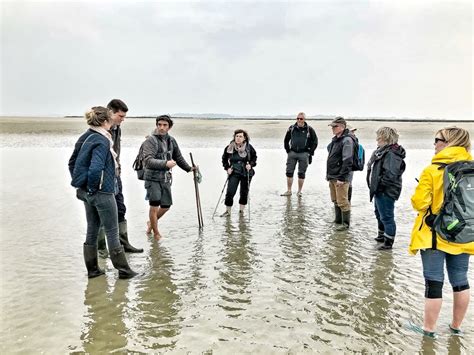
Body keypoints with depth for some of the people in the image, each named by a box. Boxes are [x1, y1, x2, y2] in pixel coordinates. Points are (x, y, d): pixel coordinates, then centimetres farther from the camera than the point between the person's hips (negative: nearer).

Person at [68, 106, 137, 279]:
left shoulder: (85, 138, 8)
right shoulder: (102, 141, -19)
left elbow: (72, 163, 15)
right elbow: (96, 168, -30)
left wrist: (81, 184, 14)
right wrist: (93, 186, -15)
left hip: (86, 192, 8)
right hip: (102, 193, -8)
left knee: (92, 231, 17)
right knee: (112, 232, 3)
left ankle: (92, 269, 26)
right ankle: (123, 270, 14)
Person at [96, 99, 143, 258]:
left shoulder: (117, 129, 9)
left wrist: (118, 168, 16)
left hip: (115, 175, 9)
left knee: (120, 209, 14)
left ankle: (124, 243, 26)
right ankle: (101, 246, 16)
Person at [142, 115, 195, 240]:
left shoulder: (171, 140, 8)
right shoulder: (150, 140, -12)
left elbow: (178, 158, 23)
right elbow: (148, 161, -24)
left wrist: (189, 168, 31)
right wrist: (165, 163, -34)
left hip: (166, 179, 6)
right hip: (153, 179, -6)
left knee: (166, 205, 12)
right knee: (154, 205, -5)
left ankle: (151, 222, 38)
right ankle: (156, 233, 14)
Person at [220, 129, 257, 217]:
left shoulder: (248, 147, -6)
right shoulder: (229, 148, -4)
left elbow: (254, 157, 8)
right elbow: (224, 159, 9)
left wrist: (251, 164, -8)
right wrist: (227, 168, -3)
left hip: (246, 173, 0)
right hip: (234, 173, 0)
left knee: (244, 192, 8)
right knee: (230, 192, -7)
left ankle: (241, 210, 27)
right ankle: (227, 211, 7)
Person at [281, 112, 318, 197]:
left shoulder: (309, 129, 0)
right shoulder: (292, 128, 6)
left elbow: (315, 141, 5)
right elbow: (286, 140, 16)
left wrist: (310, 152, -1)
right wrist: (288, 150, 8)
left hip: (304, 154, -2)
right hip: (292, 153, 2)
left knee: (301, 173, 3)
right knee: (289, 172, 1)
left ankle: (299, 191, 12)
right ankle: (288, 191, 11)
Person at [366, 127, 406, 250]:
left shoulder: (391, 154, -22)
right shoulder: (382, 151, 11)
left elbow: (390, 175, -30)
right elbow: (373, 168, 19)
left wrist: (379, 184, -19)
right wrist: (374, 186, 11)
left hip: (387, 192, -11)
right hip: (380, 190, 11)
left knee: (387, 216, 0)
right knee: (379, 213, 24)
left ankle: (388, 242, 12)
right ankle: (382, 235, 42)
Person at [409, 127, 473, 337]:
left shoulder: (433, 170, -15)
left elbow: (419, 203, -17)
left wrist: (419, 199, 4)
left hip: (434, 236, -5)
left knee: (434, 283, 3)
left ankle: (429, 329, 14)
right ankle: (456, 326, 32)